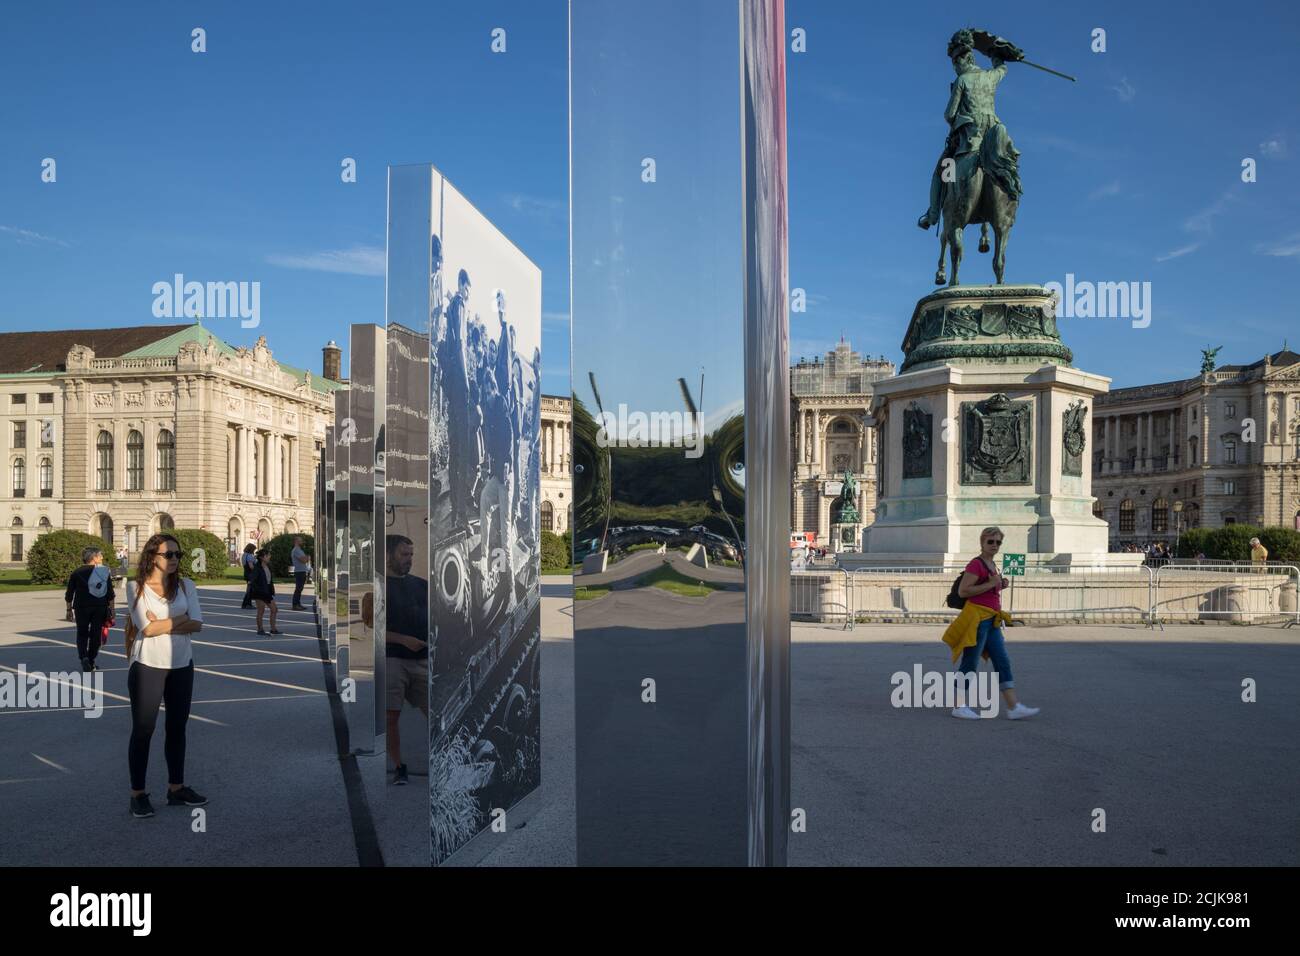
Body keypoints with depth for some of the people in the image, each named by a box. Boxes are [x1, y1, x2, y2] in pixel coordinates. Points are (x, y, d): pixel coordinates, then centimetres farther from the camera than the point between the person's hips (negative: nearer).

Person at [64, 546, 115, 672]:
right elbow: (110, 595, 1)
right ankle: (91, 661, 12)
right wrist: (111, 610, 6)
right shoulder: (104, 572, 2)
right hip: (100, 607, 0)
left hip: (82, 607, 0)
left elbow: (69, 593, 3)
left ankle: (84, 657, -11)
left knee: (82, 633, 10)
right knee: (95, 633, 9)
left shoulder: (76, 573, 2)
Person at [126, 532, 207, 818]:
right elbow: (147, 628, -17)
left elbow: (197, 625, -7)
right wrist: (181, 618, -11)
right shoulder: (136, 588, -6)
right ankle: (138, 794, 14)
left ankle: (176, 788, 24)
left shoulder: (186, 586, 4)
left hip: (181, 665, 4)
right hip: (147, 666, -4)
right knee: (142, 730, 2)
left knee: (177, 728, 13)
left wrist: (162, 623, -16)